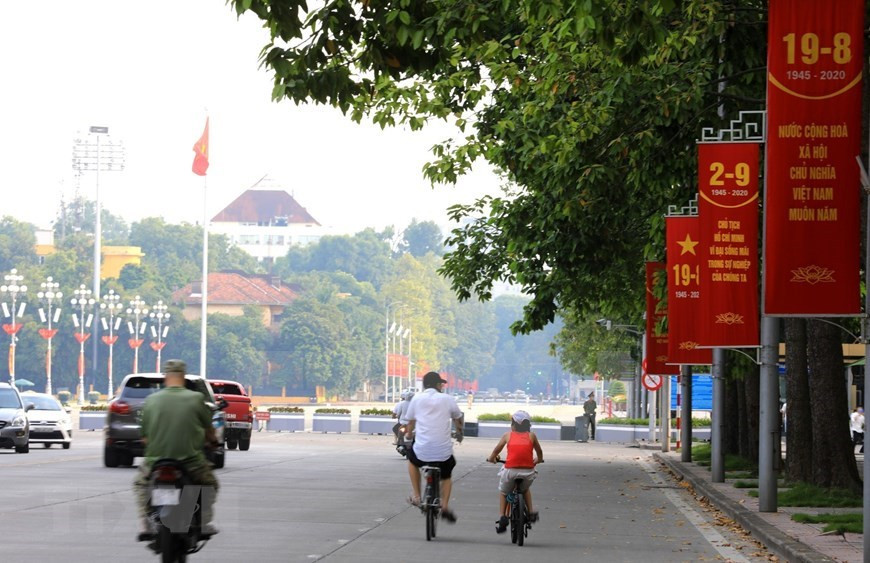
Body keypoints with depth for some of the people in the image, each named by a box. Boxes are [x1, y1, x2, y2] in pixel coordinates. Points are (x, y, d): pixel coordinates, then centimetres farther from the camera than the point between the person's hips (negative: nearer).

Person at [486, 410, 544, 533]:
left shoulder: (508, 435, 9)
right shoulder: (531, 435, 11)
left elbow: (497, 450, 18)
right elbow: (539, 451, 24)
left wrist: (491, 458, 39)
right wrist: (539, 460, 46)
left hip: (511, 471, -2)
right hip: (528, 471, 2)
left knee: (503, 492, 26)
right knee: (525, 489, 35)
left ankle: (502, 516, 13)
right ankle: (531, 512, 24)